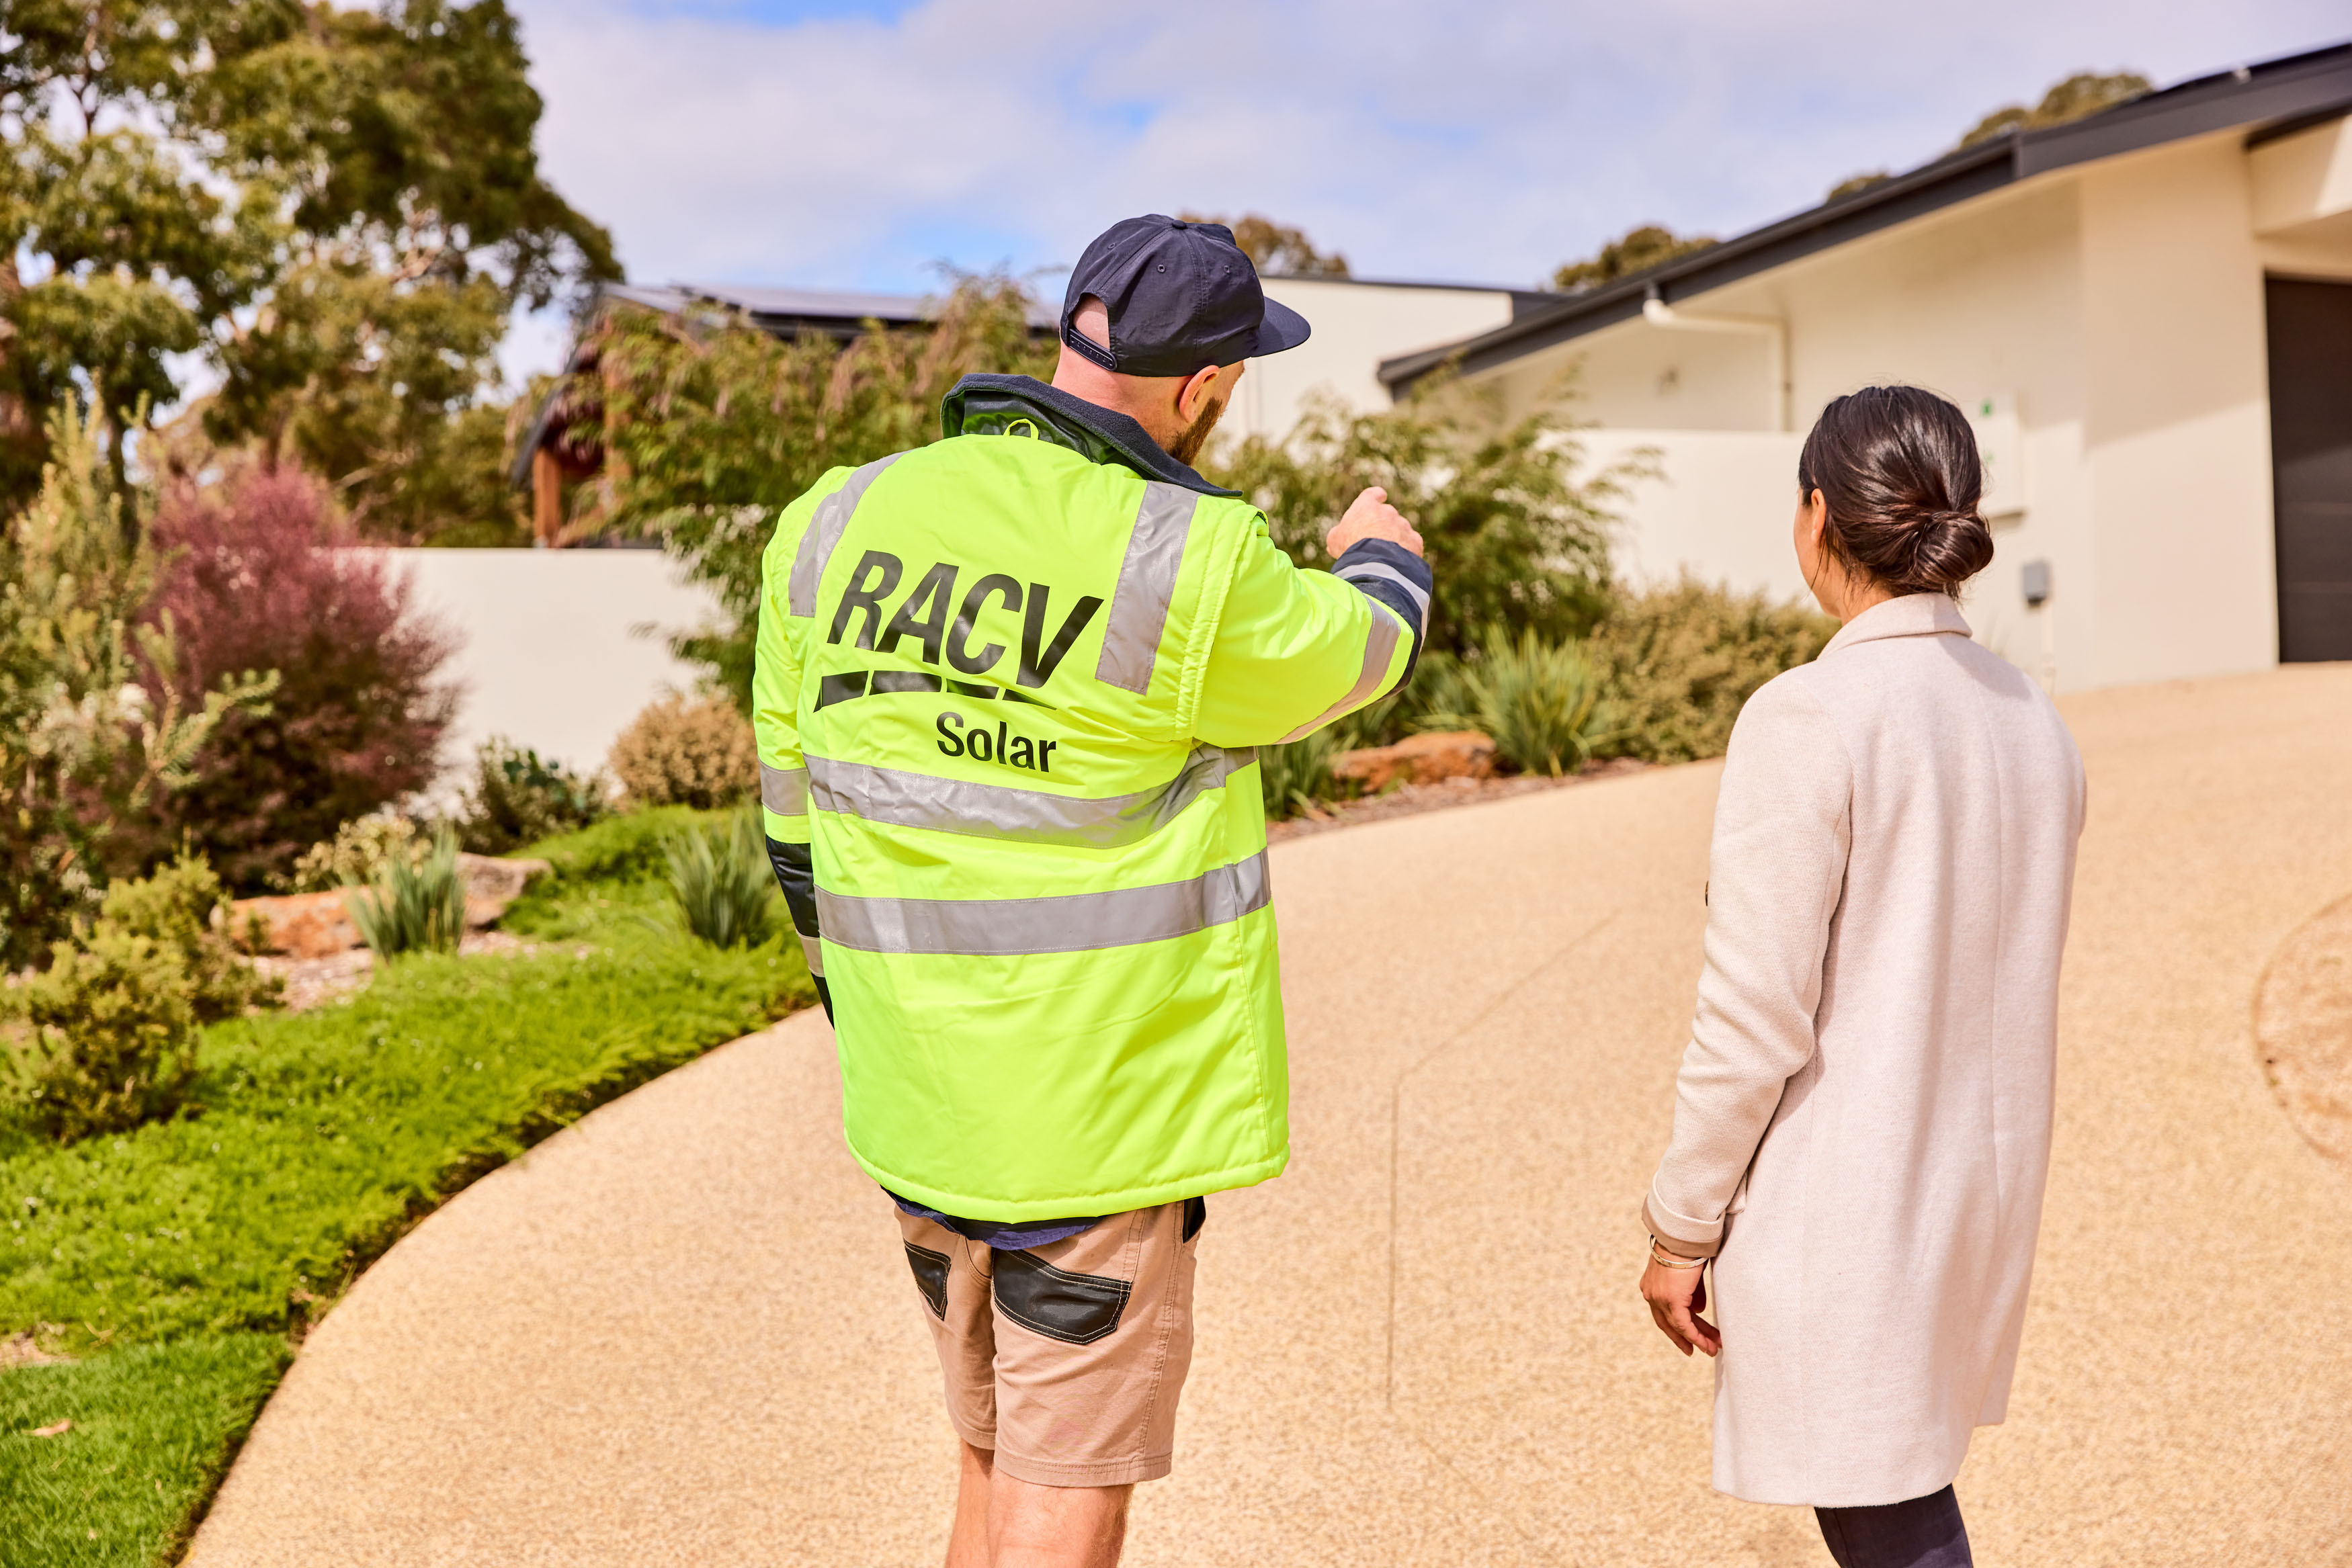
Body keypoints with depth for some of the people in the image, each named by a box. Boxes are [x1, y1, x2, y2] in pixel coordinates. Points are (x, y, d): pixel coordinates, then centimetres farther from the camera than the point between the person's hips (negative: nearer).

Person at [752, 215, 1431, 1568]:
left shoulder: (837, 524, 0)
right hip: (1105, 1105, -6)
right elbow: (1358, 657, 3)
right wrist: (1383, 561, 26)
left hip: (917, 1101, 6)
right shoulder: (1189, 564, -18)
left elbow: (797, 809, 8)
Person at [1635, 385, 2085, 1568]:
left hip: (1843, 1200, -7)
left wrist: (1681, 1227, -8)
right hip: (1987, 1185, 8)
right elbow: (2011, 974, 11)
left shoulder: (1809, 717, -19)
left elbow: (1753, 1021, -18)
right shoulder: (2033, 719, 3)